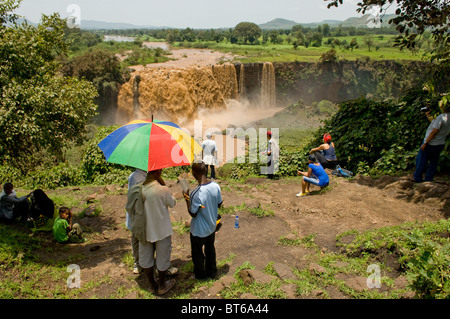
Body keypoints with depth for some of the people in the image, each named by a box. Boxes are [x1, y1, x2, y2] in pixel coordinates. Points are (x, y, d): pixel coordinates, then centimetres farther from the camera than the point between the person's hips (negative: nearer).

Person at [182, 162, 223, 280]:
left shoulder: (196, 194, -34)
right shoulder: (216, 186, -15)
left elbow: (193, 214, -20)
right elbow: (219, 204, -1)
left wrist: (187, 198, -11)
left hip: (199, 231, -5)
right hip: (212, 226, 6)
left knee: (197, 253, 20)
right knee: (210, 249, 27)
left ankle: (200, 274, 40)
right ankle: (212, 271, 46)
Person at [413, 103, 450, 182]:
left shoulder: (441, 117, -23)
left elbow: (434, 132, -23)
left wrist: (425, 143, -18)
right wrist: (428, 116, 24)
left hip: (431, 144, -8)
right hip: (441, 144, 8)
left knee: (421, 162, 6)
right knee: (433, 163, 15)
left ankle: (417, 179, 15)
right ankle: (428, 180, 22)